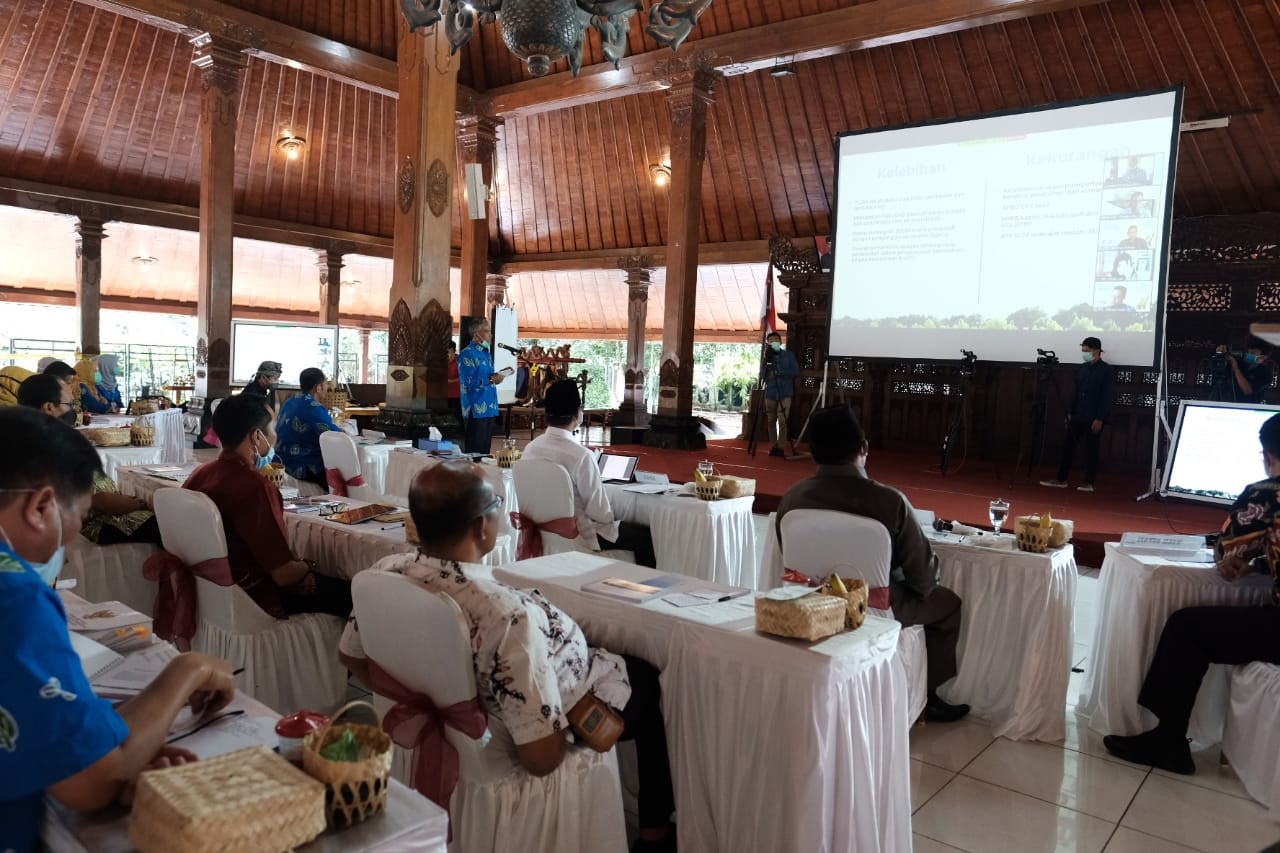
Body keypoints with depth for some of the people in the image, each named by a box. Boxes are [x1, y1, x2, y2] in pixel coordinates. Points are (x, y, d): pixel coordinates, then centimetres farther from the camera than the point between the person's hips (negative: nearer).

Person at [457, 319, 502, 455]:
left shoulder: (486, 353, 16)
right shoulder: (467, 354, -11)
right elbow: (469, 383, -19)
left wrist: (497, 376, 4)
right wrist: (491, 380, -18)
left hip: (489, 408, 8)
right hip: (476, 409, -8)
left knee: (485, 448, 12)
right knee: (475, 450, -4)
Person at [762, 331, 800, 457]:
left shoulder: (789, 355, 3)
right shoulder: (768, 357, 9)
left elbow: (796, 371, -4)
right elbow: (763, 375, -1)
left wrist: (778, 372, -11)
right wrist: (767, 359, -12)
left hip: (785, 393, -3)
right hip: (770, 393, 3)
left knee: (782, 421, -10)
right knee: (771, 421, 5)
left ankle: (780, 447, -4)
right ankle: (773, 446, 14)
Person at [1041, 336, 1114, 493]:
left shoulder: (1106, 370, -7)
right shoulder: (1082, 368, 12)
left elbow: (1106, 397, -12)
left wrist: (1099, 419, -16)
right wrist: (1070, 413, 10)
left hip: (1094, 419, -6)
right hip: (1078, 416, 6)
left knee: (1091, 450, 1)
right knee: (1068, 446, 5)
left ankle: (1089, 483, 9)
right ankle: (1061, 479, 10)